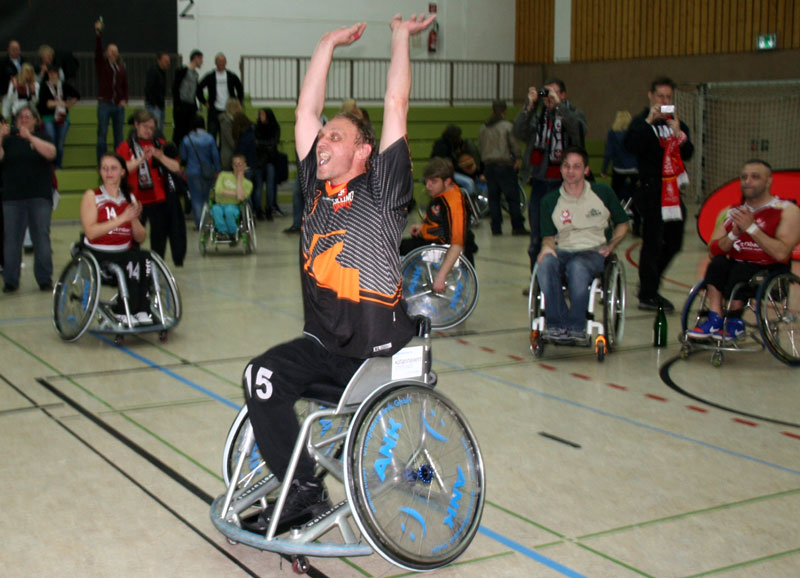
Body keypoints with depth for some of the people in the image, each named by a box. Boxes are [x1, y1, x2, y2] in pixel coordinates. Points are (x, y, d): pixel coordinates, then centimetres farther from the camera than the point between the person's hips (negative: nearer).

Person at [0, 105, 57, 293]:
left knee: (41, 238, -2)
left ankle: (45, 280, 3)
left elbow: (51, 153, -12)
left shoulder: (41, 137, 8)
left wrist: (30, 137, -20)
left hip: (39, 197, -1)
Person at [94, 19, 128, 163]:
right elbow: (98, 49, -10)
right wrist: (98, 32, -21)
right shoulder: (102, 65, 3)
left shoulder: (122, 68, 11)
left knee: (119, 136, 6)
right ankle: (101, 163, -1)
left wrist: (125, 100, 0)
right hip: (104, 104, -3)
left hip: (118, 105, 3)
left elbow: (125, 85, 14)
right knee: (102, 135, -3)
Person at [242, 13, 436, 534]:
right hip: (323, 344, 4)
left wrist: (401, 37, -2)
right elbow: (307, 110, 12)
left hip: (378, 350, -4)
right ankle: (304, 491, -11)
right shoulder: (317, 188, 10)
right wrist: (330, 44, 16)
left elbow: (396, 108, -8)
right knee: (264, 377, -18)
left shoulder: (380, 193, -4)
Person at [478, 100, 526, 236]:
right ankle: (517, 227, 0)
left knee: (493, 197, 8)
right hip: (505, 165, -5)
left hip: (489, 165, 5)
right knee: (513, 196, 0)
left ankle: (496, 228, 7)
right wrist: (517, 159, 8)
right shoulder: (508, 126, -7)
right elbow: (514, 145, -7)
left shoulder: (483, 128, 9)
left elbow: (480, 148, 12)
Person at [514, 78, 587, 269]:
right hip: (539, 182, 3)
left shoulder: (574, 115, 5)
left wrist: (559, 105, -19)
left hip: (563, 184, -3)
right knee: (537, 238, 8)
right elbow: (519, 133, -4)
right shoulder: (536, 114, 12)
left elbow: (578, 130, -18)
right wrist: (529, 105, -11)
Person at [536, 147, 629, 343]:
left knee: (577, 267, -38)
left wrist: (610, 246, -3)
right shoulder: (550, 200, 6)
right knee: (545, 264, -34)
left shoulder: (603, 192, 4)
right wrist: (547, 246, -12)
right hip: (562, 251, 2)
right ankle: (556, 324, -30)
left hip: (593, 252, -2)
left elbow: (622, 224, 14)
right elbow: (549, 235, 11)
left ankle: (576, 327, -28)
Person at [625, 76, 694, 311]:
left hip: (673, 190, 7)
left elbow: (687, 154, 0)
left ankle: (649, 285, 25)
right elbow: (631, 145, -22)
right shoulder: (642, 122, -2)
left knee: (673, 243, 10)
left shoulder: (677, 123, 14)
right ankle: (647, 295, 0)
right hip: (651, 189, -6)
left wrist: (678, 133, -16)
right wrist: (649, 121, -25)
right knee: (652, 243, -6)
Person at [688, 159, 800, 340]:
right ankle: (715, 320, -25)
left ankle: (734, 322, -16)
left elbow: (781, 253, -19)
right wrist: (734, 234, -14)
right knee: (718, 263, -26)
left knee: (740, 269, -32)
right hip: (736, 269, 4)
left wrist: (751, 228, -17)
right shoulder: (732, 213, 12)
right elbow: (712, 251, 2)